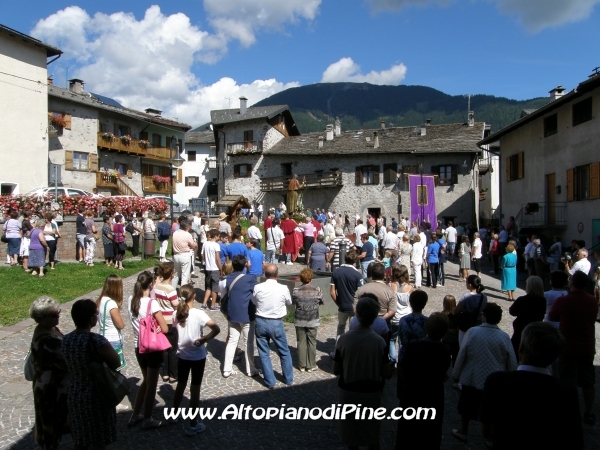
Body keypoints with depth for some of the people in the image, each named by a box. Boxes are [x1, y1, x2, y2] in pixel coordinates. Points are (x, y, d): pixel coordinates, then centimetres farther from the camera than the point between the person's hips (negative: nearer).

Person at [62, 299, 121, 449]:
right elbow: (116, 363, -14)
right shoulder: (97, 341, -25)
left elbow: (66, 366, 7)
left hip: (74, 396, 6)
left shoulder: (65, 340, -5)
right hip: (96, 397, -6)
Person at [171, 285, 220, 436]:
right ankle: (193, 425, 15)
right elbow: (216, 329, -29)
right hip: (198, 356, -4)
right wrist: (204, 339, -18)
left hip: (182, 355, 4)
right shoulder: (198, 314, -20)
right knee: (195, 389, 6)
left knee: (180, 385, 24)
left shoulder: (177, 314, -6)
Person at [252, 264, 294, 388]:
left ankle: (270, 382, 18)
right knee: (284, 352, 17)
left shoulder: (257, 288, -10)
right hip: (276, 323, -1)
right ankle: (288, 379, 30)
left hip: (261, 322, 1)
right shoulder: (283, 288, -13)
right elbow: (289, 303, 5)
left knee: (264, 353, 13)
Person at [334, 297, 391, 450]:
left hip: (348, 391, 1)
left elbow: (336, 370, -9)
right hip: (371, 392, 0)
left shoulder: (344, 339, -17)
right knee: (372, 433, 21)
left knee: (350, 431, 21)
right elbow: (387, 373, -10)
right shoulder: (379, 341, -17)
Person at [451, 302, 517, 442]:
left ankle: (463, 431, 36)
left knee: (467, 405, 20)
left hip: (471, 378, 1)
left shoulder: (472, 332, -14)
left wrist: (456, 374, 3)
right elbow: (512, 362, -6)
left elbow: (461, 355, -10)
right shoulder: (504, 337, -13)